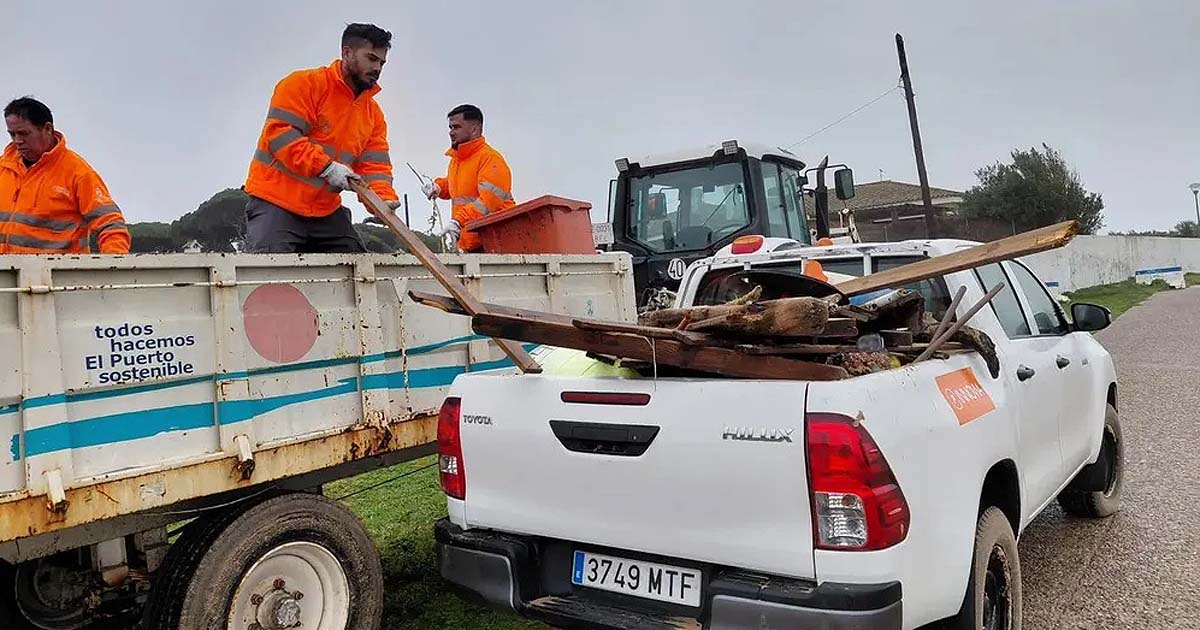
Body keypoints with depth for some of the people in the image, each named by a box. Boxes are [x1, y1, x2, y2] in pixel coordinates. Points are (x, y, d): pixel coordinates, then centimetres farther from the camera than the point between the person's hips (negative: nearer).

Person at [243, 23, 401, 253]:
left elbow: (375, 164, 5)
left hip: (327, 211, 7)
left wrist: (384, 199, -16)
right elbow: (280, 135, -16)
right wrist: (326, 167, -23)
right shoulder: (304, 84, -6)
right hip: (275, 202, -6)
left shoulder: (374, 113, 13)